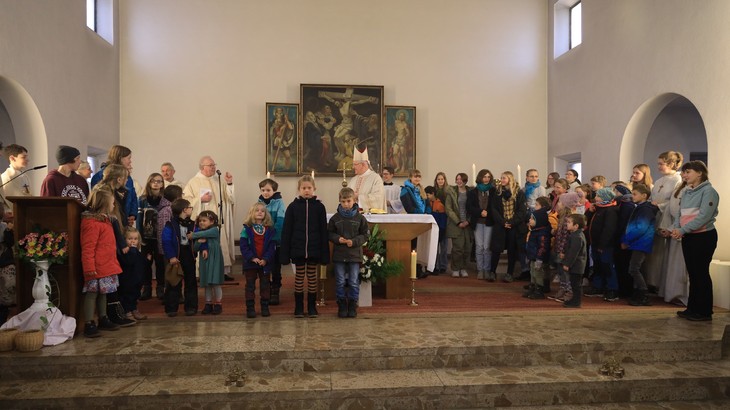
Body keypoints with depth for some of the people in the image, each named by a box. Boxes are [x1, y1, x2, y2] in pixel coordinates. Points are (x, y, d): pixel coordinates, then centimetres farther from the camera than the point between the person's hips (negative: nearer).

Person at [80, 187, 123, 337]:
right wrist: (89, 267, -24)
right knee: (92, 293, -4)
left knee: (102, 292, 17)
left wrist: (113, 262, 19)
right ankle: (89, 324, 0)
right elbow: (87, 248, -20)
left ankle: (103, 320, 27)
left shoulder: (104, 220, 16)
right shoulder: (91, 223, -16)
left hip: (107, 266, 10)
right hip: (97, 268, -10)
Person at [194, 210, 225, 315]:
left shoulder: (214, 230, -7)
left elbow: (204, 234, -26)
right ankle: (208, 304, 17)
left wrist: (193, 235, -15)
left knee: (215, 283, -2)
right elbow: (194, 248, 4)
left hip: (214, 260, -5)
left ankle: (218, 304, 8)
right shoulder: (199, 232, 8)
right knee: (206, 284, 9)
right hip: (204, 260, 5)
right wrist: (199, 242, -15)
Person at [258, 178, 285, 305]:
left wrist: (273, 236, -23)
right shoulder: (259, 203, 2)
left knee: (276, 269, 6)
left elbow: (280, 222, -15)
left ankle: (275, 293, 16)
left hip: (276, 241, -3)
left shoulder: (279, 203, -9)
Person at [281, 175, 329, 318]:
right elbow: (286, 231, -1)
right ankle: (299, 307, 18)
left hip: (314, 249, 0)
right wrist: (285, 253, -5)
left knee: (312, 276, 9)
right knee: (299, 276, 8)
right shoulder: (293, 206, -1)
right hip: (298, 249, 0)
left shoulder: (319, 206, 0)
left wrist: (324, 253, -3)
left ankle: (312, 307, 20)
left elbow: (323, 231, 1)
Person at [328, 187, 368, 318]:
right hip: (339, 254, 1)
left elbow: (364, 235, 2)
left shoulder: (360, 218, -1)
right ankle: (341, 306, 18)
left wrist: (354, 241, -14)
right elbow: (329, 233, 6)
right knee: (340, 282, 7)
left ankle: (352, 306, 17)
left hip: (355, 254, -1)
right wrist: (338, 239, -13)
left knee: (354, 283, 5)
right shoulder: (335, 218, 1)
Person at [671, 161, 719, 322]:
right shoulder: (687, 193, 12)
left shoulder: (708, 191, -11)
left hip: (703, 236, -7)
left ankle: (704, 311, 7)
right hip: (688, 237, 7)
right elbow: (680, 214, 13)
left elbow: (703, 216, -20)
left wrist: (683, 230, -21)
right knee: (692, 273, 12)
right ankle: (692, 308, 21)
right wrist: (676, 228, -6)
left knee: (701, 273, -2)